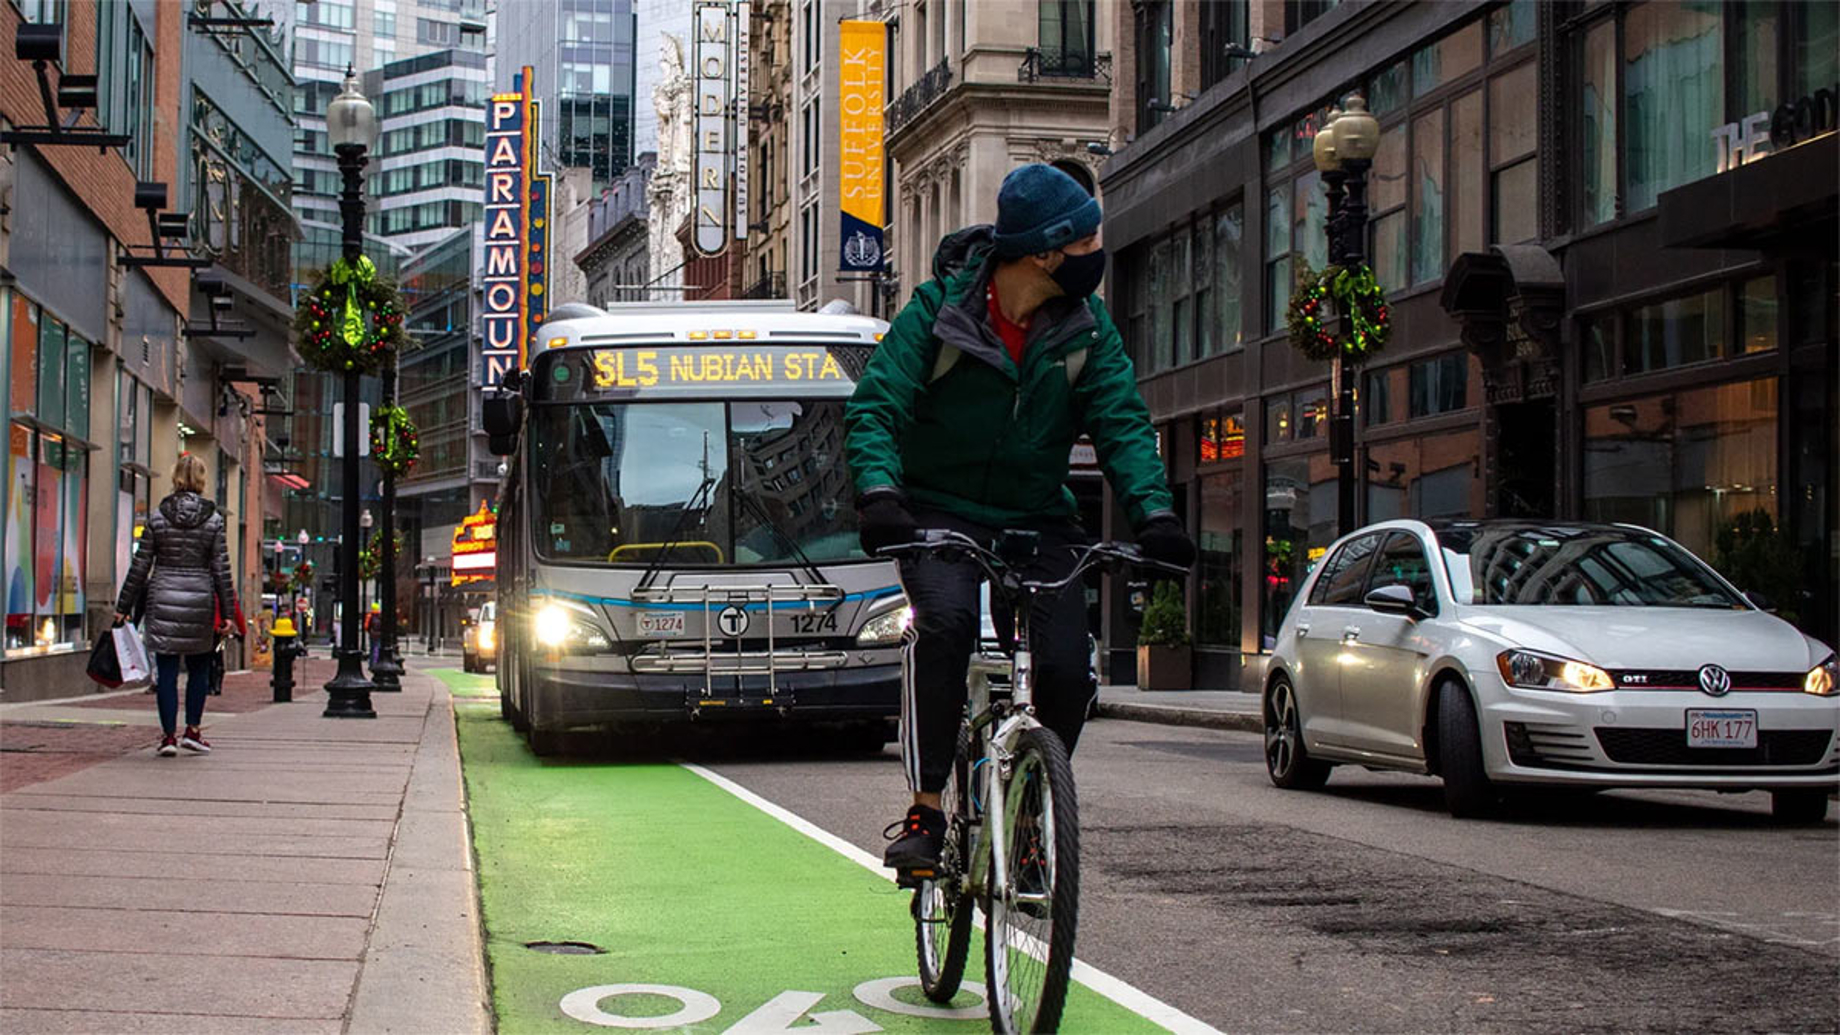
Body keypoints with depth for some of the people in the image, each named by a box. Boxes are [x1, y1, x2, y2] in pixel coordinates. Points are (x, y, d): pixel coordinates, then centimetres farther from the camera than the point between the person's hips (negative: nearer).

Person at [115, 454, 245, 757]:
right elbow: (221, 568, -2)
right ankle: (192, 730, 12)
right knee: (199, 667, 14)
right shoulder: (213, 518, -2)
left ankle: (169, 735, 1)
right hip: (199, 599, 0)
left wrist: (124, 606, 6)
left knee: (166, 670, 3)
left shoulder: (158, 515, -1)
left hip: (163, 598, 0)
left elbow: (141, 564, 1)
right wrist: (227, 611, 2)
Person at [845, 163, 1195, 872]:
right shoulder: (939, 309, -12)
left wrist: (1153, 511, -24)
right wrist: (878, 494, -35)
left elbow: (1121, 422, -7)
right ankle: (924, 812, -24)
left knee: (1066, 669, -15)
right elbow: (875, 407, -17)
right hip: (939, 509, -3)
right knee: (945, 620, -32)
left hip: (1036, 517, 3)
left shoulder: (1087, 324, -3)